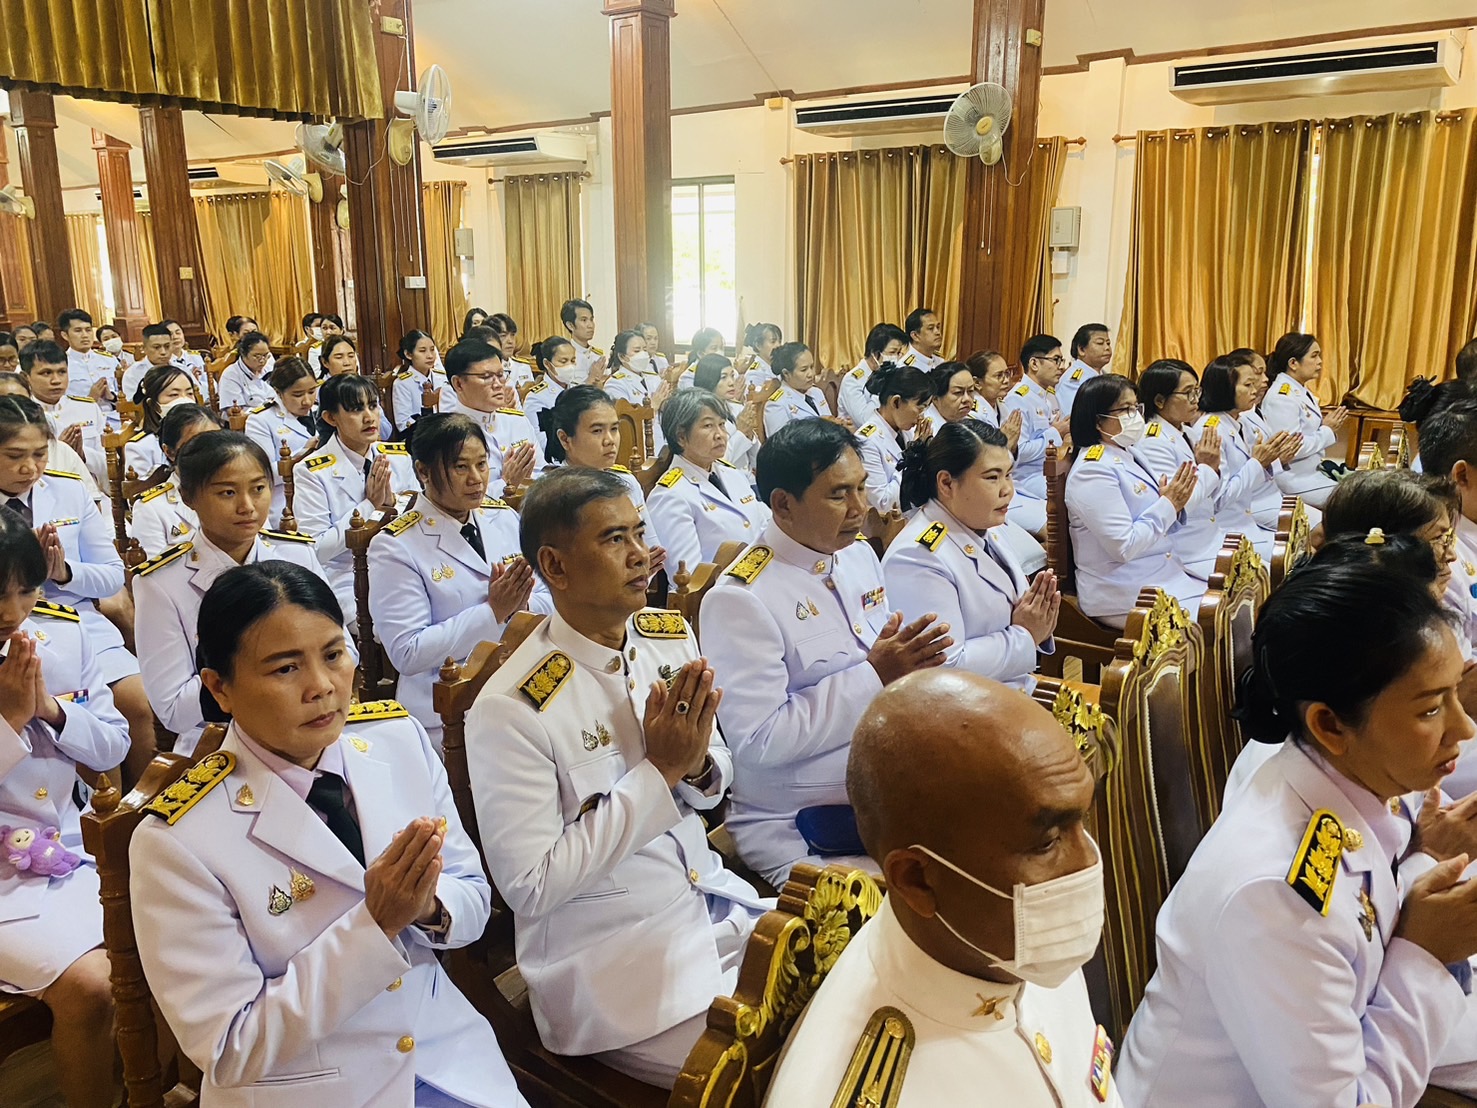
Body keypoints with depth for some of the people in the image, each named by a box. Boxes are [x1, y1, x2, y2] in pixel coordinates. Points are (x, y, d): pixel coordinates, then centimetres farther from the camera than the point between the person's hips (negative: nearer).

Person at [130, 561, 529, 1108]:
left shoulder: (401, 739, -5)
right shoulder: (178, 842, -17)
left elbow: (473, 902, 2)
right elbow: (230, 1053, -12)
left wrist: (427, 908, -19)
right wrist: (375, 925, -23)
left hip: (447, 1054, 4)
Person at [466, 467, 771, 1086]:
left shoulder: (671, 638, -1)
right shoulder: (511, 709, -21)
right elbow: (530, 889, -18)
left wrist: (696, 764, -15)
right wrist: (659, 772, -20)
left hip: (713, 901, 6)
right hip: (610, 958, -6)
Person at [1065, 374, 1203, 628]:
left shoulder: (1129, 454, 10)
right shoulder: (1093, 471, -17)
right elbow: (1124, 546, -22)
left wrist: (1174, 503, -2)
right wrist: (1168, 505, -14)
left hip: (1163, 573, 9)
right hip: (1124, 596, -9)